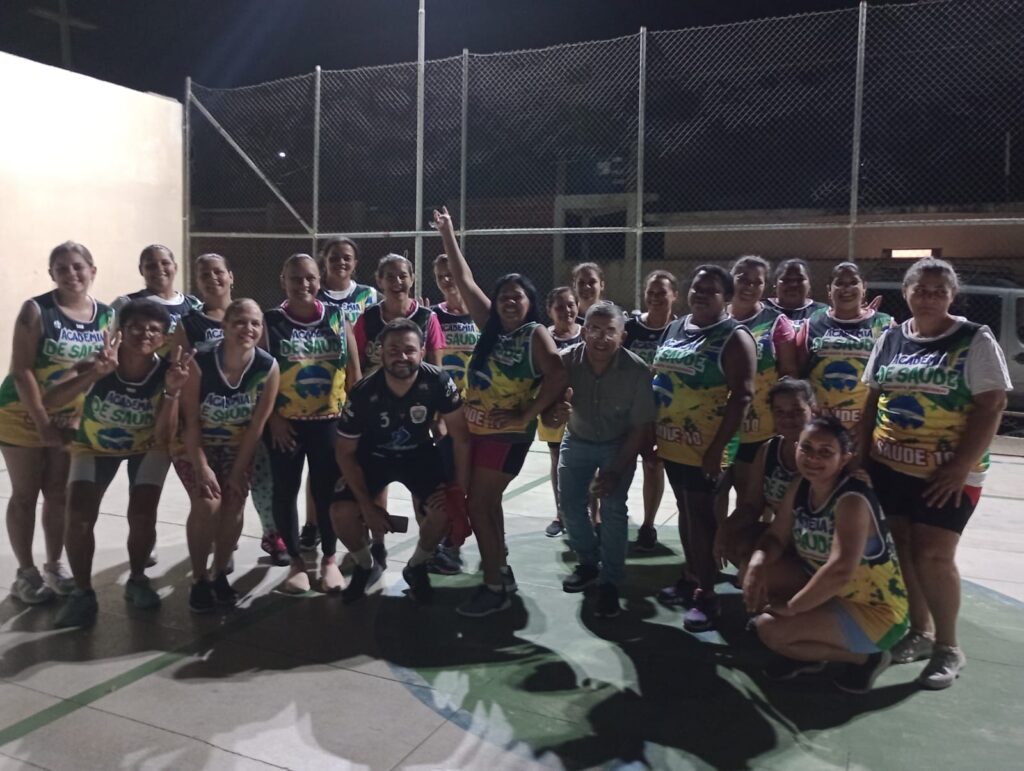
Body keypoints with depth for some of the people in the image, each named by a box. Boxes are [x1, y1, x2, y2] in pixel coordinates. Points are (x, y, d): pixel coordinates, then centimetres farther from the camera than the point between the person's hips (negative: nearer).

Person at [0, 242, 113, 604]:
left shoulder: (106, 316, -2)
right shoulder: (36, 310, -15)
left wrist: (84, 417, -8)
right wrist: (43, 423, -18)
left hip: (72, 420, 4)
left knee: (60, 494, 11)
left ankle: (54, 566, 25)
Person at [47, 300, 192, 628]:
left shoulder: (167, 371, -28)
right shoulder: (100, 362, -28)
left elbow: (163, 437, -30)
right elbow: (49, 401, -40)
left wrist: (172, 392, -44)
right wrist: (95, 373, -53)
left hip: (145, 448, 0)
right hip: (94, 446, 1)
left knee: (142, 518, -13)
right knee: (78, 517, -16)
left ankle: (137, 580, 16)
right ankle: (82, 593, 5)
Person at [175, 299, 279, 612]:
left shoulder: (268, 367, -20)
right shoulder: (199, 362, -25)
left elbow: (257, 424, -14)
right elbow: (190, 420, -18)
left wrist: (239, 470, -12)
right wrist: (202, 466, -21)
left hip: (238, 447, 2)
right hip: (196, 445, -2)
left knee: (234, 504, -8)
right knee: (207, 504, -18)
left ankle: (220, 574, 14)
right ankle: (199, 579, 1)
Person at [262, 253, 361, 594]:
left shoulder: (337, 318, 2)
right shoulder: (270, 322, -2)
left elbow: (354, 372, 5)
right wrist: (272, 418, -9)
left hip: (329, 421, 1)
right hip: (285, 424, 0)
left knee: (327, 491, 4)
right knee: (285, 492, 5)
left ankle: (329, 559, 25)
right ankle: (296, 561, 24)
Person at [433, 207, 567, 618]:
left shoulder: (536, 334, -10)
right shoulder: (491, 326, 7)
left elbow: (558, 376, -20)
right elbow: (465, 281, 10)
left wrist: (526, 416, -20)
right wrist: (448, 236, 11)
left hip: (507, 433, -7)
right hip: (477, 429, 7)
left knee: (478, 504, -8)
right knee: (486, 503, 14)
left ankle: (495, 587, 3)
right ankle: (501, 571, 29)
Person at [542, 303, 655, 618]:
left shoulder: (637, 371, -29)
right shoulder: (566, 361, -27)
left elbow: (640, 428, -18)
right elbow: (549, 419, -23)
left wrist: (616, 471, -21)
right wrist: (556, 414, -48)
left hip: (619, 444, -3)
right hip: (577, 440, 3)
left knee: (613, 507, -15)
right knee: (570, 501, 6)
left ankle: (610, 582, 0)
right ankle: (588, 563, 29)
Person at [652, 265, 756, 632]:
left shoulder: (734, 338, -10)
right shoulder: (673, 329, 11)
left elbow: (741, 397, -16)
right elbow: (658, 382, 16)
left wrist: (717, 448, -20)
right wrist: (651, 433, 13)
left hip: (704, 448, -7)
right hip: (673, 444, 7)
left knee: (703, 519, -1)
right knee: (686, 514, 17)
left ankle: (706, 595, 11)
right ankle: (692, 579, 32)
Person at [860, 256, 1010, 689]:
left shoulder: (975, 340, -6)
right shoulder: (890, 339, 7)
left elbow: (991, 406, -11)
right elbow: (873, 401, 13)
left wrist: (960, 467, -17)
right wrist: (862, 453, 6)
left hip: (946, 472, -4)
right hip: (891, 467, 5)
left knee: (933, 556, -6)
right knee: (905, 551, 10)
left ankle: (948, 647, 14)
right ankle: (919, 632, 28)